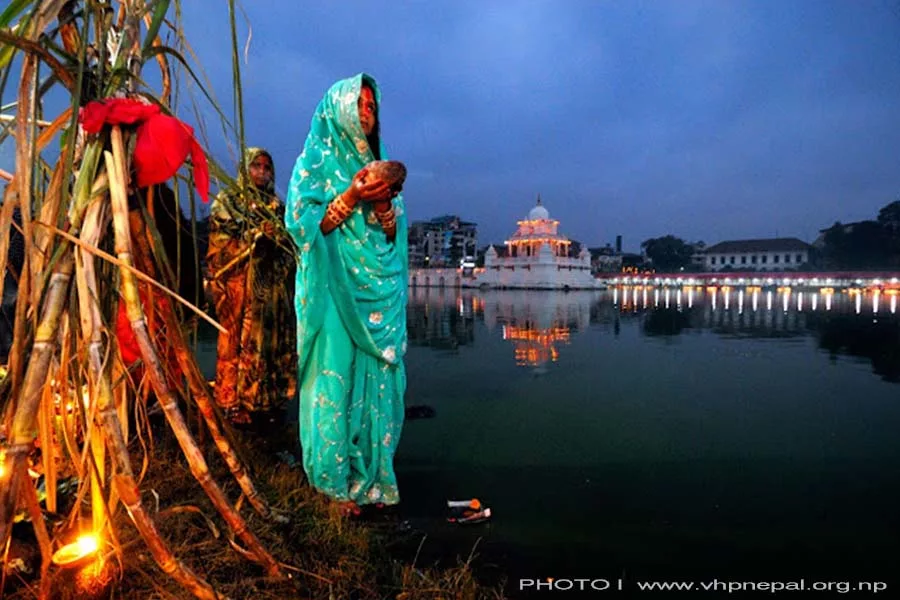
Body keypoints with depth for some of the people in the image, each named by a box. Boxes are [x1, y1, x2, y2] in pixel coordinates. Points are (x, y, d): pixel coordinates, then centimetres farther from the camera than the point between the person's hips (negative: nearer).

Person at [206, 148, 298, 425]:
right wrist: (256, 235, -14)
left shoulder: (275, 205, 18)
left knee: (273, 339, 4)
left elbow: (290, 243, 16)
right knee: (239, 340, -4)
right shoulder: (227, 201, 6)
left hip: (273, 286, 5)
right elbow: (221, 243, -6)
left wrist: (279, 236, -6)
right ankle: (234, 403, 4)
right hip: (240, 283, -4)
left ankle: (268, 397, 13)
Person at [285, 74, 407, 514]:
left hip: (378, 291, 5)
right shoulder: (316, 161, 4)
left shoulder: (377, 163, 18)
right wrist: (350, 198, -15)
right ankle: (337, 480, 9)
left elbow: (393, 234, 14)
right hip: (334, 289, -5)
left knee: (377, 379, 5)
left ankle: (370, 473, 17)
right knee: (335, 377, -4)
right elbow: (302, 222, -7)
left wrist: (384, 204, -6)